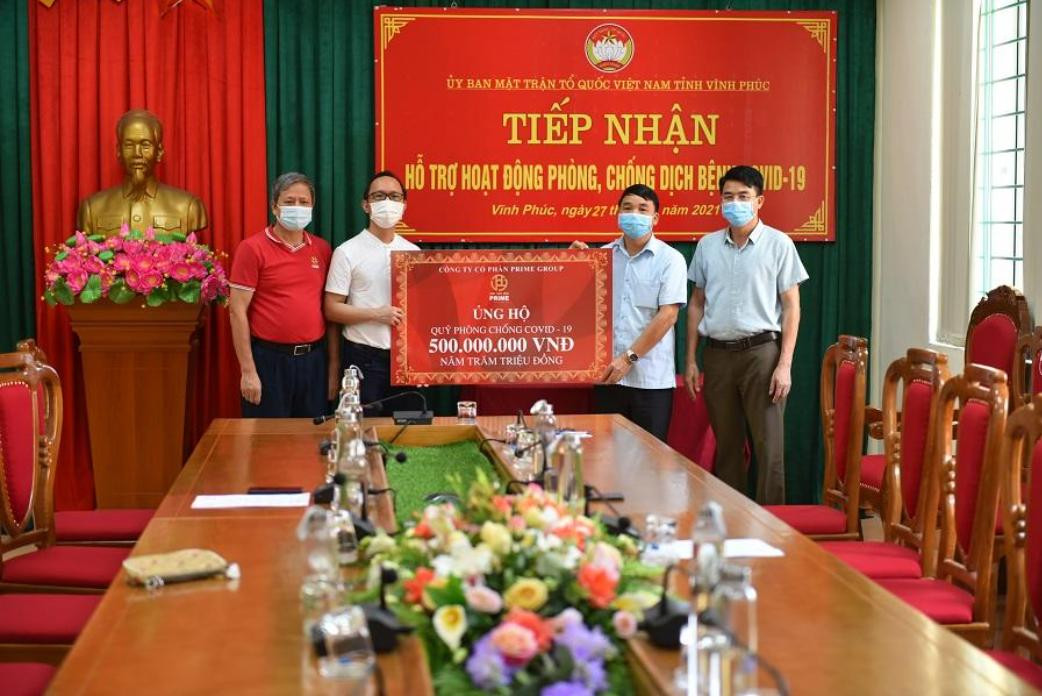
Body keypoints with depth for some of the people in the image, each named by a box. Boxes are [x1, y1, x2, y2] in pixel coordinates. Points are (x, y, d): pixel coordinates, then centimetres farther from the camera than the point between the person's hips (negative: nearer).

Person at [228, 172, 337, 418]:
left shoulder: (322, 249, 8)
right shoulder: (252, 248, -5)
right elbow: (238, 311, -8)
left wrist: (333, 365, 8)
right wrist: (248, 371, -12)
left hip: (314, 360, 4)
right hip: (270, 360, -4)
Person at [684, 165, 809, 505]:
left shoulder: (778, 244, -1)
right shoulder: (707, 245, 9)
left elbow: (791, 307, -2)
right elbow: (697, 304, 15)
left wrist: (785, 364, -9)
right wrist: (690, 360, 9)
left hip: (761, 352, -3)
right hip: (718, 353, 3)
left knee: (769, 447, -4)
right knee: (726, 446, 9)